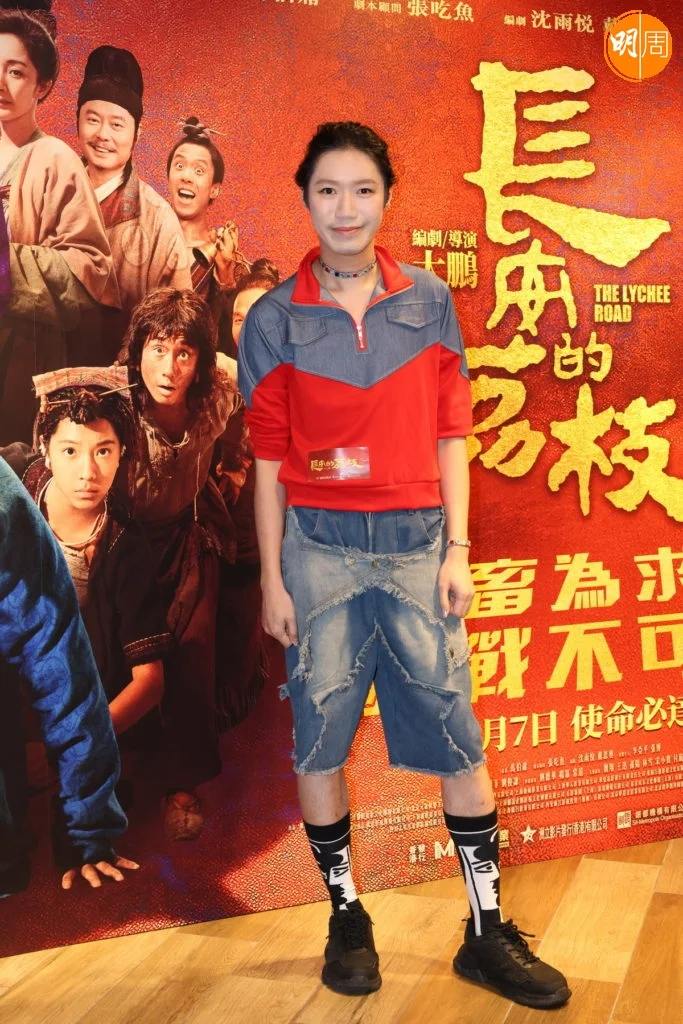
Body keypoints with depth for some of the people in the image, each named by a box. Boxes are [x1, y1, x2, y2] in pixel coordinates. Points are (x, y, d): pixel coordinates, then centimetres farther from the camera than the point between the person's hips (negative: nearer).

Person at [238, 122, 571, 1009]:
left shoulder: (430, 302, 5)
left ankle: (488, 933, 17)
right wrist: (272, 580, 1)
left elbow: (450, 435, 5)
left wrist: (457, 551, 0)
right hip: (319, 546, 0)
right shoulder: (275, 320, 2)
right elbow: (269, 458, 2)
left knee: (456, 736, 2)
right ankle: (347, 916, 25)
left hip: (416, 542, 1)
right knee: (319, 736, 6)